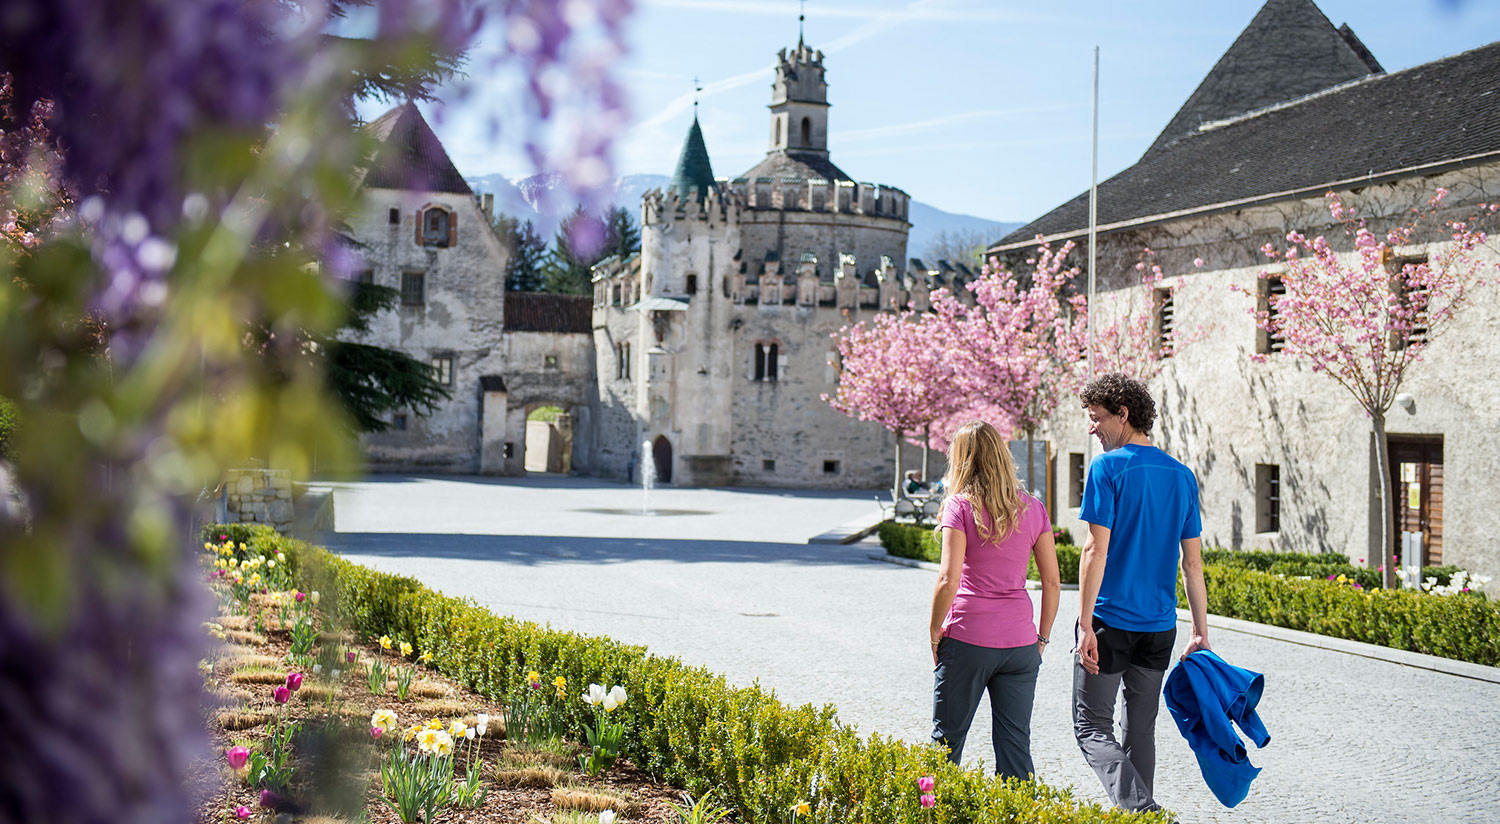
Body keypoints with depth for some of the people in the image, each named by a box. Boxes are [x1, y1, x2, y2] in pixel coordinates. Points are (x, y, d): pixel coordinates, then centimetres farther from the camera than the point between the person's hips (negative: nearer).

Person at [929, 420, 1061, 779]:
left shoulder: (961, 507, -7)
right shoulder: (1033, 509, 5)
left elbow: (948, 580, -14)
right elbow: (1052, 582, 6)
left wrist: (935, 634, -2)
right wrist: (1042, 637, 15)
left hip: (967, 641, -3)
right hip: (1019, 642, 3)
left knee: (947, 738, 10)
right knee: (1015, 744, 9)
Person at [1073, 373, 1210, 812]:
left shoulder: (1108, 467, -9)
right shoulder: (1182, 475, 9)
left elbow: (1096, 550, -15)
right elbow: (1193, 561, 10)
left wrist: (1085, 625, -14)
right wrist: (1200, 632, 14)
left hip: (1111, 622, -6)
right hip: (1160, 625, 6)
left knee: (1092, 728, 0)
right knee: (1141, 729, 15)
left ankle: (1140, 807, -18)